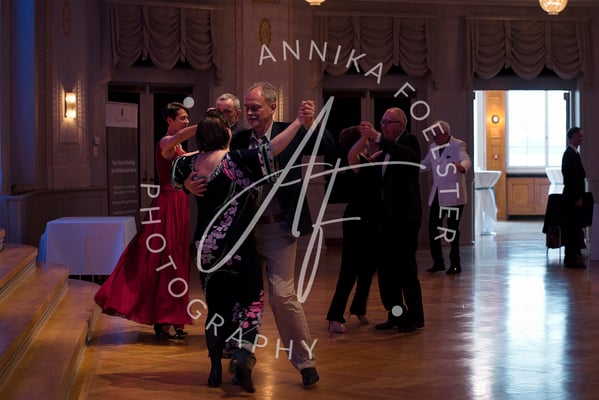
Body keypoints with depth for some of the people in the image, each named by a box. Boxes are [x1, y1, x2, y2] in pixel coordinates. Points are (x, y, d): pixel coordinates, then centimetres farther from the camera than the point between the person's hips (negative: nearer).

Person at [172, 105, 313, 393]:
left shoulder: (191, 163, 1)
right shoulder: (236, 160, -16)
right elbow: (270, 150, -25)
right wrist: (298, 122, -28)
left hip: (206, 247, 5)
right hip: (237, 246, -5)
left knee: (216, 305, 14)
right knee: (250, 299, 5)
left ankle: (216, 369, 15)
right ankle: (242, 353, -17)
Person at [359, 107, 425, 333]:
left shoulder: (409, 142, -6)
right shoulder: (387, 148, 16)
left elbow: (408, 155, -31)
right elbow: (376, 177, 20)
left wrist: (377, 137, -37)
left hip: (405, 217, -8)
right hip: (387, 217, 8)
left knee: (405, 267, -5)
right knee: (385, 266, 8)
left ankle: (415, 317, 5)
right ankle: (396, 315, 18)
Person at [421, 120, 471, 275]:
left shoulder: (458, 145, -11)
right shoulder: (433, 147, 10)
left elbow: (466, 160, -29)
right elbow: (425, 165, 24)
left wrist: (462, 167, -52)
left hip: (453, 195, -6)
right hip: (437, 195, 6)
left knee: (452, 230, -4)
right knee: (433, 228, 3)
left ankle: (455, 264, 6)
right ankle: (438, 262, 15)